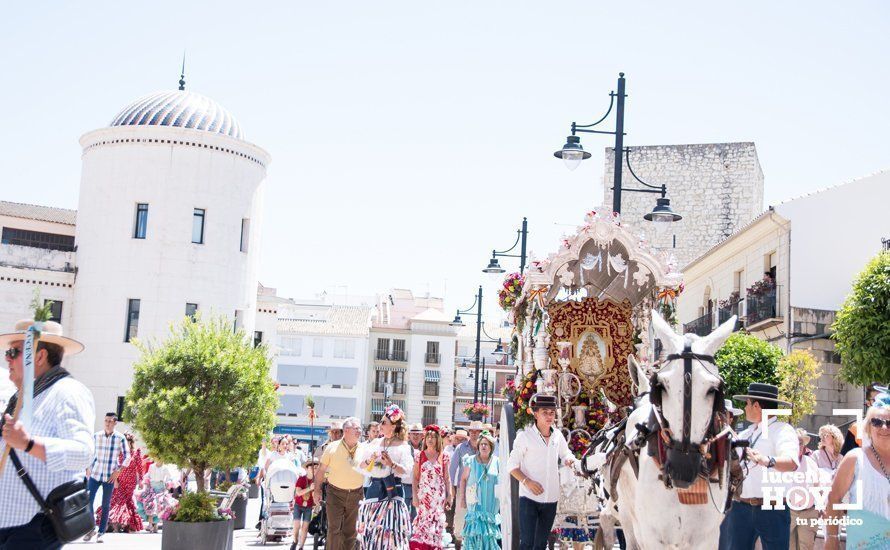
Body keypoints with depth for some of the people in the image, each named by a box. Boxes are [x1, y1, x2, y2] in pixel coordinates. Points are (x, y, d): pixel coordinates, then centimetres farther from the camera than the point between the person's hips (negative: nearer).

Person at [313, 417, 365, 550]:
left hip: (355, 494, 3)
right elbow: (321, 470, 1)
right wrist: (317, 490, 1)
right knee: (334, 529, -5)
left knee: (350, 531, 10)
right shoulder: (332, 448, -5)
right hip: (335, 493, -3)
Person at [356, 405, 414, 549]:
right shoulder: (375, 443, 11)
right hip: (374, 488, 4)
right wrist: (369, 461, -9)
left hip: (392, 489, -4)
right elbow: (361, 465, 12)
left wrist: (392, 464, -24)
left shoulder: (403, 446, -1)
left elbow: (407, 471, -10)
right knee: (371, 529, 5)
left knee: (390, 529, -8)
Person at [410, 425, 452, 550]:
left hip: (439, 495, 1)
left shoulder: (443, 457, 5)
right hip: (424, 494, -1)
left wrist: (449, 496, 0)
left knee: (437, 522, -1)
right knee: (423, 522, -4)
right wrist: (415, 496, -3)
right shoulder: (420, 455, 4)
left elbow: (447, 478, 7)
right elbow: (415, 478, 4)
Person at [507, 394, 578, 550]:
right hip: (529, 498, -5)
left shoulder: (558, 435, 5)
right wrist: (527, 482, -21)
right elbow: (512, 465, -7)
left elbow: (565, 455, 20)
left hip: (551, 498, 5)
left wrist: (570, 460, -4)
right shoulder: (525, 436, -9)